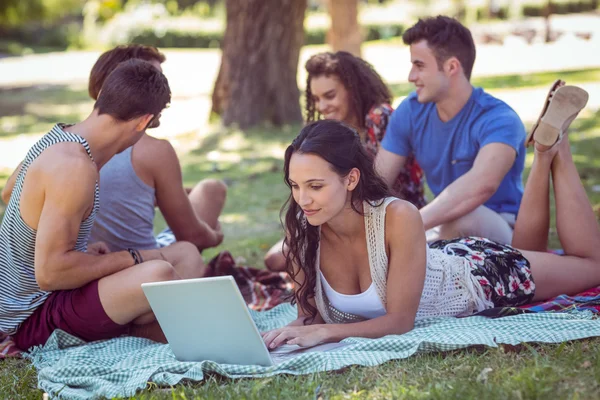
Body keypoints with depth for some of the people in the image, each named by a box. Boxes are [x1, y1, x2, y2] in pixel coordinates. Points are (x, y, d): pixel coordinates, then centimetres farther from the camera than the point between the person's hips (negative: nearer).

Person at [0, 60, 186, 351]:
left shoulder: (59, 136, 3)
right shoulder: (74, 167, -25)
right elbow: (49, 272, -28)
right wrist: (132, 259, -17)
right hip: (34, 318, -10)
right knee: (158, 275, -31)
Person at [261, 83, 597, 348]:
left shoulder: (398, 217, -43)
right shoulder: (301, 229, -29)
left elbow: (400, 321, -37)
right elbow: (310, 315, -18)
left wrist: (325, 332, -49)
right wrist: (290, 333, -41)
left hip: (477, 274, -4)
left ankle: (554, 149, 29)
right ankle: (544, 156, 37)